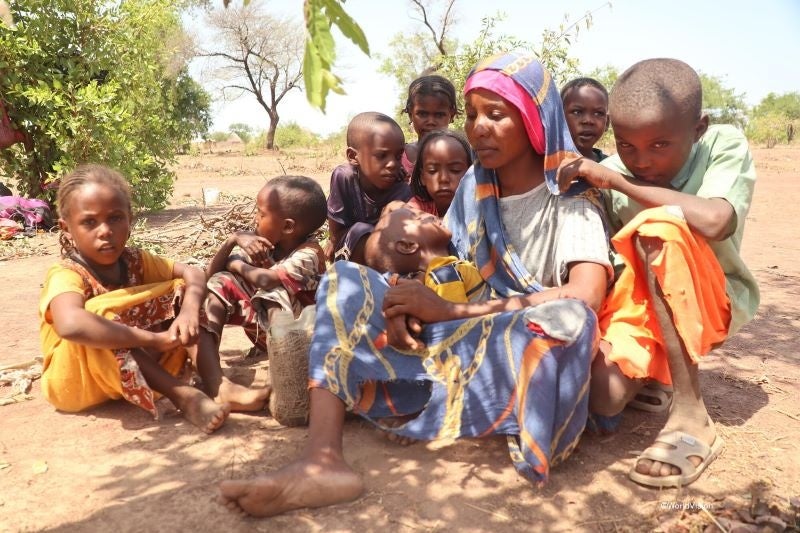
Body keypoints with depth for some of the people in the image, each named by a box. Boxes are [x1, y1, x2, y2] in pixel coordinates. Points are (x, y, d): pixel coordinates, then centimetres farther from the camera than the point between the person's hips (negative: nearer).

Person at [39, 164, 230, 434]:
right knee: (96, 313, -36)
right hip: (76, 382, -6)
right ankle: (182, 394, -33)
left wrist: (189, 310, -29)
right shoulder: (66, 275, -26)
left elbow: (192, 274, -6)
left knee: (181, 288, -5)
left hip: (137, 368, 6)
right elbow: (70, 325, -48)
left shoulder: (134, 260, -5)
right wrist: (155, 339, -44)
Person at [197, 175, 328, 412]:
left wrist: (235, 265, -18)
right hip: (264, 330, 7)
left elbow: (265, 279, -40)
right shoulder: (265, 245, -3)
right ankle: (214, 381, -33)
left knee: (276, 292, -32)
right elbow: (211, 275, -1)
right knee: (220, 284, -14)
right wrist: (233, 239, -18)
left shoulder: (308, 255, -22)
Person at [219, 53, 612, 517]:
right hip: (465, 343, 5)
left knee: (567, 318, -37)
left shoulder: (570, 198, -7)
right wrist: (408, 303, -18)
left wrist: (450, 311, -25)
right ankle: (322, 461, -30)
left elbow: (586, 297, -23)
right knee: (345, 279, -10)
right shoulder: (474, 186, 9)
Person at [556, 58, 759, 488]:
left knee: (658, 226, -34)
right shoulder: (610, 173, -10)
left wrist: (620, 182, -29)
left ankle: (689, 413, -26)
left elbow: (714, 221, -37)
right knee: (606, 398, -25)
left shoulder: (724, 146, -16)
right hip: (640, 301, 3)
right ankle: (655, 366, 16)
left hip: (712, 302, -2)